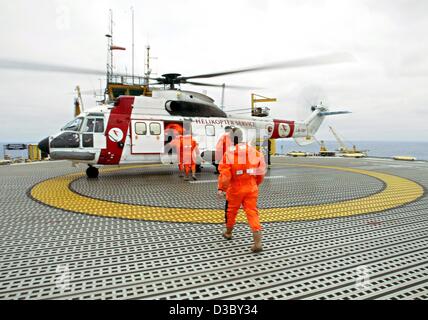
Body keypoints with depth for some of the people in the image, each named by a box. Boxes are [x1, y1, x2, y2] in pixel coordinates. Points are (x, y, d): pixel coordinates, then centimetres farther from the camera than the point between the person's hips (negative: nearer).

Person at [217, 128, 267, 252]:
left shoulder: (229, 153, -13)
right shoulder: (255, 152, 1)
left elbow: (225, 174, -15)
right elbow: (261, 171, 7)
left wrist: (221, 188, -6)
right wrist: (256, 184, 22)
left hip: (235, 189, -2)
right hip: (251, 189, 3)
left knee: (231, 210, 19)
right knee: (252, 212, 3)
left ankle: (228, 232, 41)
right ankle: (258, 242, -8)